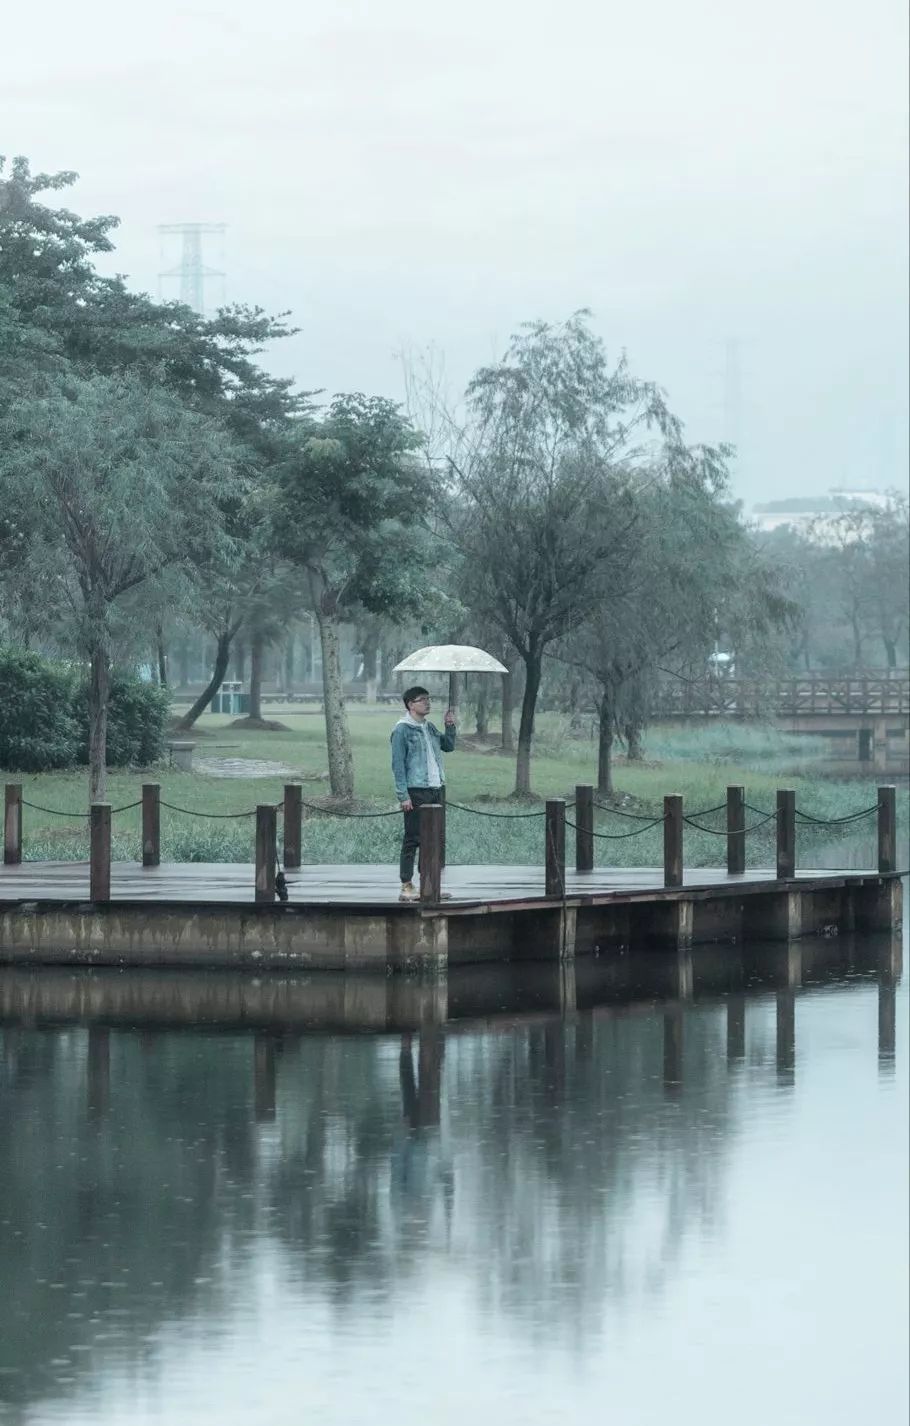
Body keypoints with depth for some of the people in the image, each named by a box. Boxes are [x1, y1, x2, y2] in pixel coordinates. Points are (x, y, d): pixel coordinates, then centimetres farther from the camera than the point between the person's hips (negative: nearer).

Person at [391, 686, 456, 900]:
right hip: (416, 792, -7)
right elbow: (398, 764, -11)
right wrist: (403, 795, -16)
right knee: (412, 839, -5)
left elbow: (448, 746, 23)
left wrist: (450, 726, 6)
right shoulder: (402, 729, -8)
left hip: (437, 789, 7)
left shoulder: (429, 727, 14)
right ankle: (406, 886, -3)